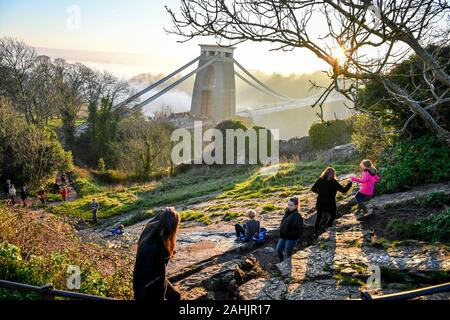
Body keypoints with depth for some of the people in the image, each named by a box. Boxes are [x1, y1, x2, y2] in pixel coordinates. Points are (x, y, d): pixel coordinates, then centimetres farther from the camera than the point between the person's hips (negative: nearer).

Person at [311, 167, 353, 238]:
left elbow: (313, 189, -1)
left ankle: (315, 232, 10)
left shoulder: (320, 180, -8)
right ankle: (328, 227, 28)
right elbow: (344, 190, -13)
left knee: (318, 218, 13)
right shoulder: (334, 182, -16)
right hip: (330, 203, -3)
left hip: (320, 203, 3)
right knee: (333, 216, 25)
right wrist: (350, 184, 3)